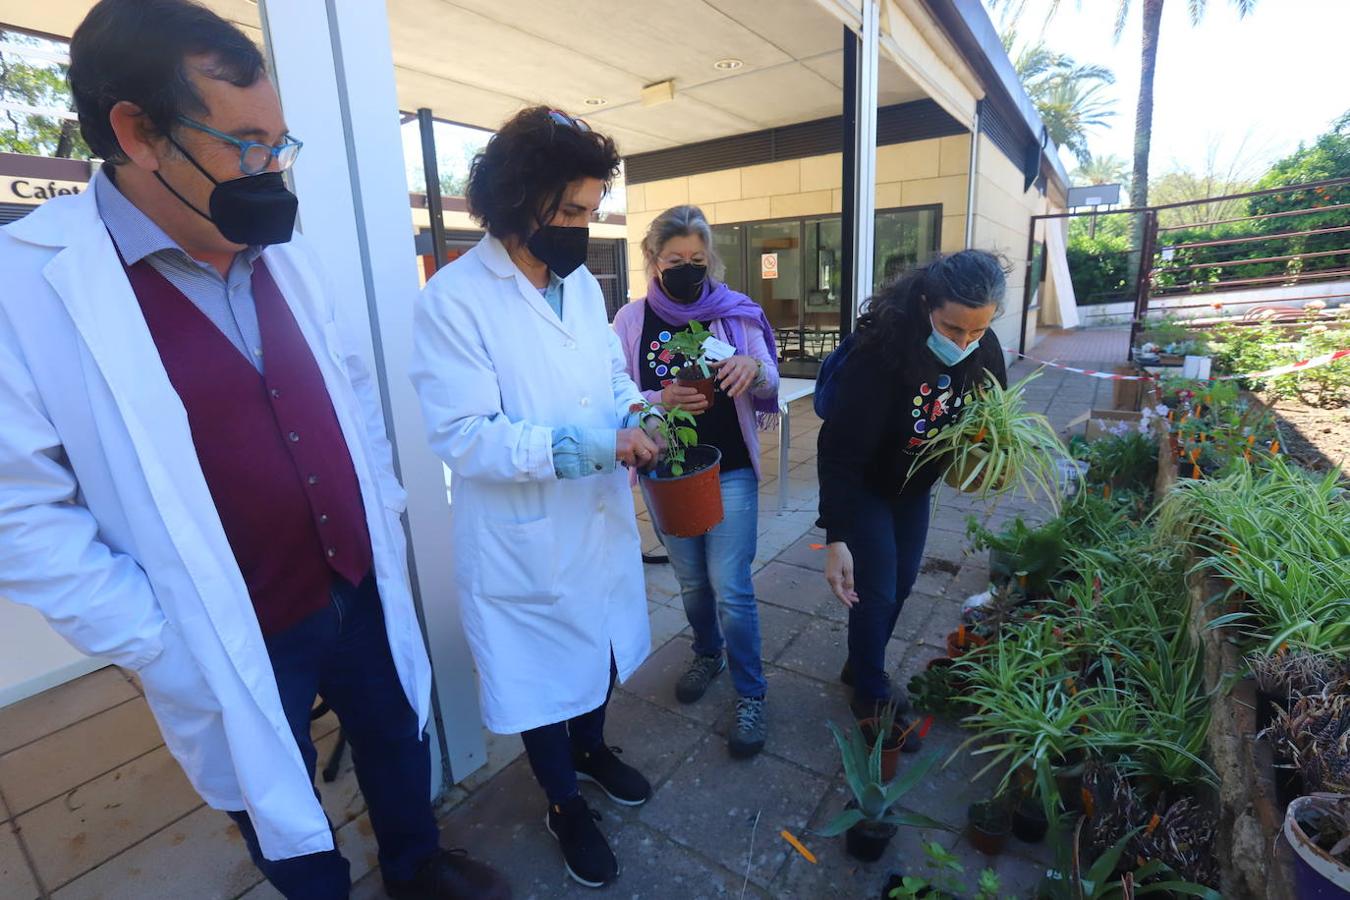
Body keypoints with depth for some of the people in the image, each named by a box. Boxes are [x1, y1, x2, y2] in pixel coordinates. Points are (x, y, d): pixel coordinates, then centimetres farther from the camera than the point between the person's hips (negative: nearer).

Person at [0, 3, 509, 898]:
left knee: (399, 747, 26)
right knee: (287, 822, 20)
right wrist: (163, 647, -15)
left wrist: (385, 506, 7)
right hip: (242, 642, -5)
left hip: (362, 590, 6)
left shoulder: (286, 258, 1)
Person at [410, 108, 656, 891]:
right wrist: (593, 444, -29)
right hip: (527, 539, -6)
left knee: (602, 653, 25)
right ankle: (565, 805, 44)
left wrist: (638, 412, -9)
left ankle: (593, 748, 55)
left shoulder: (584, 284, 5)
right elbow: (465, 439, -23)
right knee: (545, 675, 16)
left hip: (604, 520, 7)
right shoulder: (453, 300, -19)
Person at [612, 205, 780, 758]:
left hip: (730, 470, -2)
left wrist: (755, 368, -23)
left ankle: (750, 696, 21)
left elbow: (771, 389, 0)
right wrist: (661, 401, -24)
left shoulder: (734, 312, -3)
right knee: (692, 581, 18)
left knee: (731, 589, -1)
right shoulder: (631, 319, -3)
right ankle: (708, 654, 46)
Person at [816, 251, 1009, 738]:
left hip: (915, 485, 6)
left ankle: (862, 665, 41)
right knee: (876, 592, -1)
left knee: (901, 584, 17)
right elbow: (840, 451, -33)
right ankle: (872, 696, 24)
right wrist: (836, 538, -35)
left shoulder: (984, 348, -16)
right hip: (863, 486, -6)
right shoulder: (881, 350, -34)